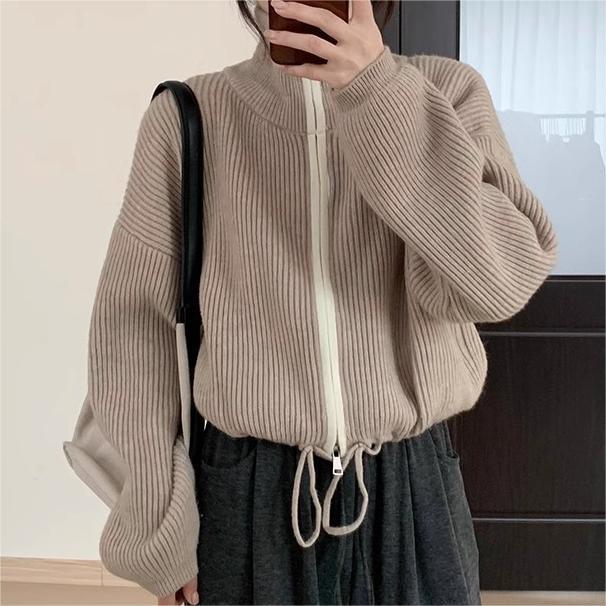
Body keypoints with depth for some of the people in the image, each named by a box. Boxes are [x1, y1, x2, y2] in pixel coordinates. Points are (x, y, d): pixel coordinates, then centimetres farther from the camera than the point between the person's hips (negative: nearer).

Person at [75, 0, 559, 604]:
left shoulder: (446, 92, -2)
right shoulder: (186, 115, -3)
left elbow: (495, 278, -16)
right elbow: (134, 324, -2)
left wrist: (378, 93, -24)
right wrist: (158, 532, -4)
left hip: (413, 495, 1)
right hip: (248, 499, 0)